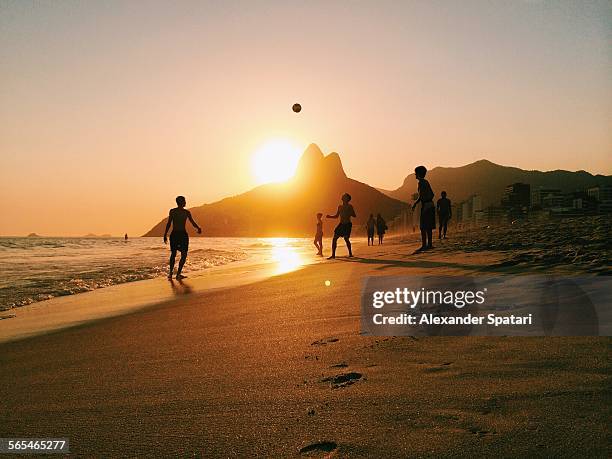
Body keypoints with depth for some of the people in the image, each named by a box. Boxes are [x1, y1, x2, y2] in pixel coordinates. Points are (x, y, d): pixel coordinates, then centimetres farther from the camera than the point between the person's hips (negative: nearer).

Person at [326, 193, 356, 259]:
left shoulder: (349, 207, -2)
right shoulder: (340, 207, 12)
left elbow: (354, 215, -3)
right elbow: (336, 216, 18)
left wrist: (349, 213, -22)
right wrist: (330, 216, 2)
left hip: (347, 225, -5)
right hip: (341, 224, 5)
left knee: (346, 239, -11)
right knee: (334, 239, -4)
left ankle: (350, 253, 8)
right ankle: (333, 255, -2)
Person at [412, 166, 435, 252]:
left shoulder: (421, 182, -10)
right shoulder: (426, 182, 17)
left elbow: (421, 195, -18)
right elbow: (432, 194, 21)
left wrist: (415, 204, -10)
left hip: (425, 205, -9)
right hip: (430, 204, 9)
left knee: (423, 227, -10)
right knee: (428, 227, 11)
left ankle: (424, 245, -14)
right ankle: (429, 244, 12)